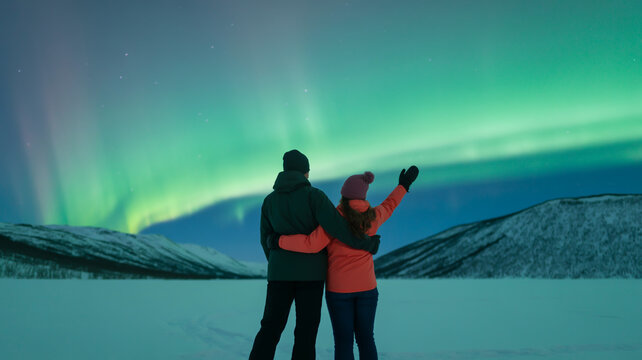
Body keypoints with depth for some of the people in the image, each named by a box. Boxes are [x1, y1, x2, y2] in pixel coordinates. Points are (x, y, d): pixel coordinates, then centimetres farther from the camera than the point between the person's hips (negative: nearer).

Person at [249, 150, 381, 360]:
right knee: (306, 332, 3)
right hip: (310, 272, -3)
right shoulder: (313, 195, -9)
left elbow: (266, 240, 11)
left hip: (280, 272, 4)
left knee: (270, 329, 7)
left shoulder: (269, 200, 7)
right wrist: (368, 244, -6)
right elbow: (337, 227, -19)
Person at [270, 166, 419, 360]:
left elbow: (312, 244, -22)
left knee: (343, 341, 2)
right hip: (366, 287, 4)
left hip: (339, 289, -3)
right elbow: (388, 207, 22)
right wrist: (403, 186, 35)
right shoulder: (372, 216, 0)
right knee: (366, 339, 11)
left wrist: (281, 242, -10)